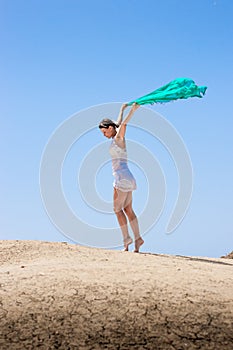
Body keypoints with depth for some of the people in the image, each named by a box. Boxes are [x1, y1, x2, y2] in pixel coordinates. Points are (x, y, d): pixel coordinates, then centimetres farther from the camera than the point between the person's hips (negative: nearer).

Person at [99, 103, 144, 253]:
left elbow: (123, 124, -24)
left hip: (123, 177, -10)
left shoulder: (119, 138, -6)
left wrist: (133, 110, -36)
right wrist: (122, 109, 46)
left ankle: (126, 238, -4)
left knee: (118, 209, -5)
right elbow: (119, 122, 33)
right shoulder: (117, 138, 16)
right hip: (127, 178, 10)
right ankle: (137, 238, 7)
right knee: (128, 209, 9)